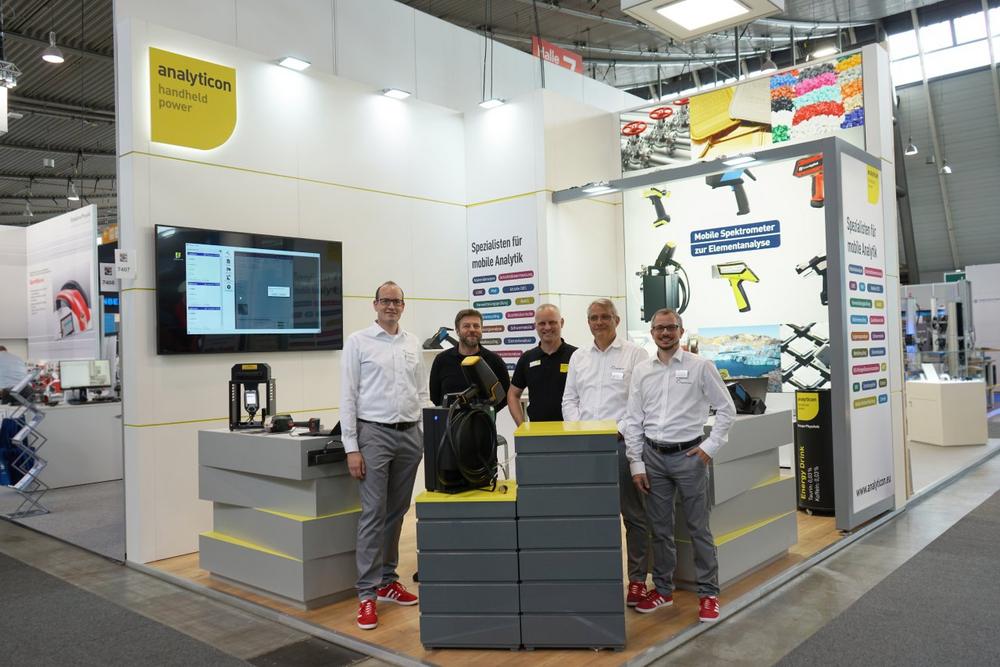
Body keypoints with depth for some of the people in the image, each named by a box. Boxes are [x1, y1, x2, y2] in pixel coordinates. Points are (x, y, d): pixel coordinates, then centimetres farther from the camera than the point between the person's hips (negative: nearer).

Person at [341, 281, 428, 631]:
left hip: (410, 435, 5)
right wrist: (351, 448, -11)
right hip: (374, 434, -5)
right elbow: (347, 397, -6)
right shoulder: (358, 342, -3)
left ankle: (386, 581, 24)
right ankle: (367, 594, 1)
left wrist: (424, 435, 8)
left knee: (396, 512, 12)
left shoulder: (413, 343, 11)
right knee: (373, 514, -5)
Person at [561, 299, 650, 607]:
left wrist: (618, 430, -13)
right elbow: (569, 399, 15)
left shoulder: (635, 354, 0)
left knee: (633, 515, 3)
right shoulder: (579, 357, 15)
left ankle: (637, 579, 13)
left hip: (623, 442, -4)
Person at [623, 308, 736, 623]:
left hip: (688, 455, -3)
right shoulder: (641, 371, 5)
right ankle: (663, 589, 26)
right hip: (653, 456, 3)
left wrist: (710, 446, -7)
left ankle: (708, 593, 17)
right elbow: (633, 420, 6)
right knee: (659, 527, 12)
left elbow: (726, 408, 0)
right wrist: (636, 464, 2)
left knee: (698, 528, 4)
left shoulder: (700, 366, -3)